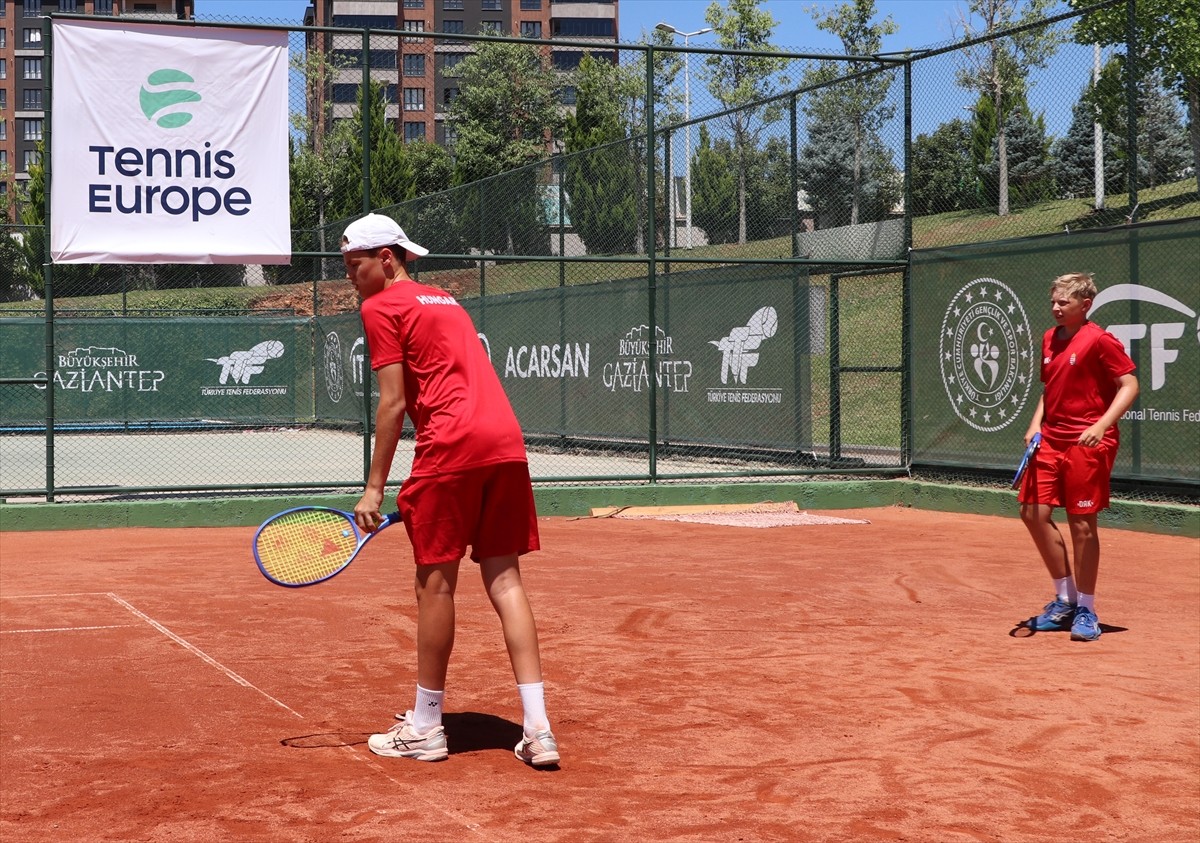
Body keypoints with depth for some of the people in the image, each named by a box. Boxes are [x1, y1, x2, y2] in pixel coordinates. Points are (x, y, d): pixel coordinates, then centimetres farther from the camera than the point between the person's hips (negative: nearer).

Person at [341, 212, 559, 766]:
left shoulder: (381, 307, 3)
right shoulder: (447, 301, 27)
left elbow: (394, 402, -4)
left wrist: (374, 487, -1)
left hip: (452, 446, -7)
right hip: (507, 440, 7)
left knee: (435, 582, 3)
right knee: (504, 580, 6)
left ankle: (425, 728, 13)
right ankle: (537, 730, 2)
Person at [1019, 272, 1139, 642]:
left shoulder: (1100, 340, -10)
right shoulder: (1049, 340, 12)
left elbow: (1129, 385, -12)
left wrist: (1101, 425, -23)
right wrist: (1036, 424, 9)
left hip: (1088, 444, -7)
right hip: (1050, 441, 7)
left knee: (1081, 524, -2)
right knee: (1034, 512, 4)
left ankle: (1085, 610, 12)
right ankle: (1065, 599, 20)